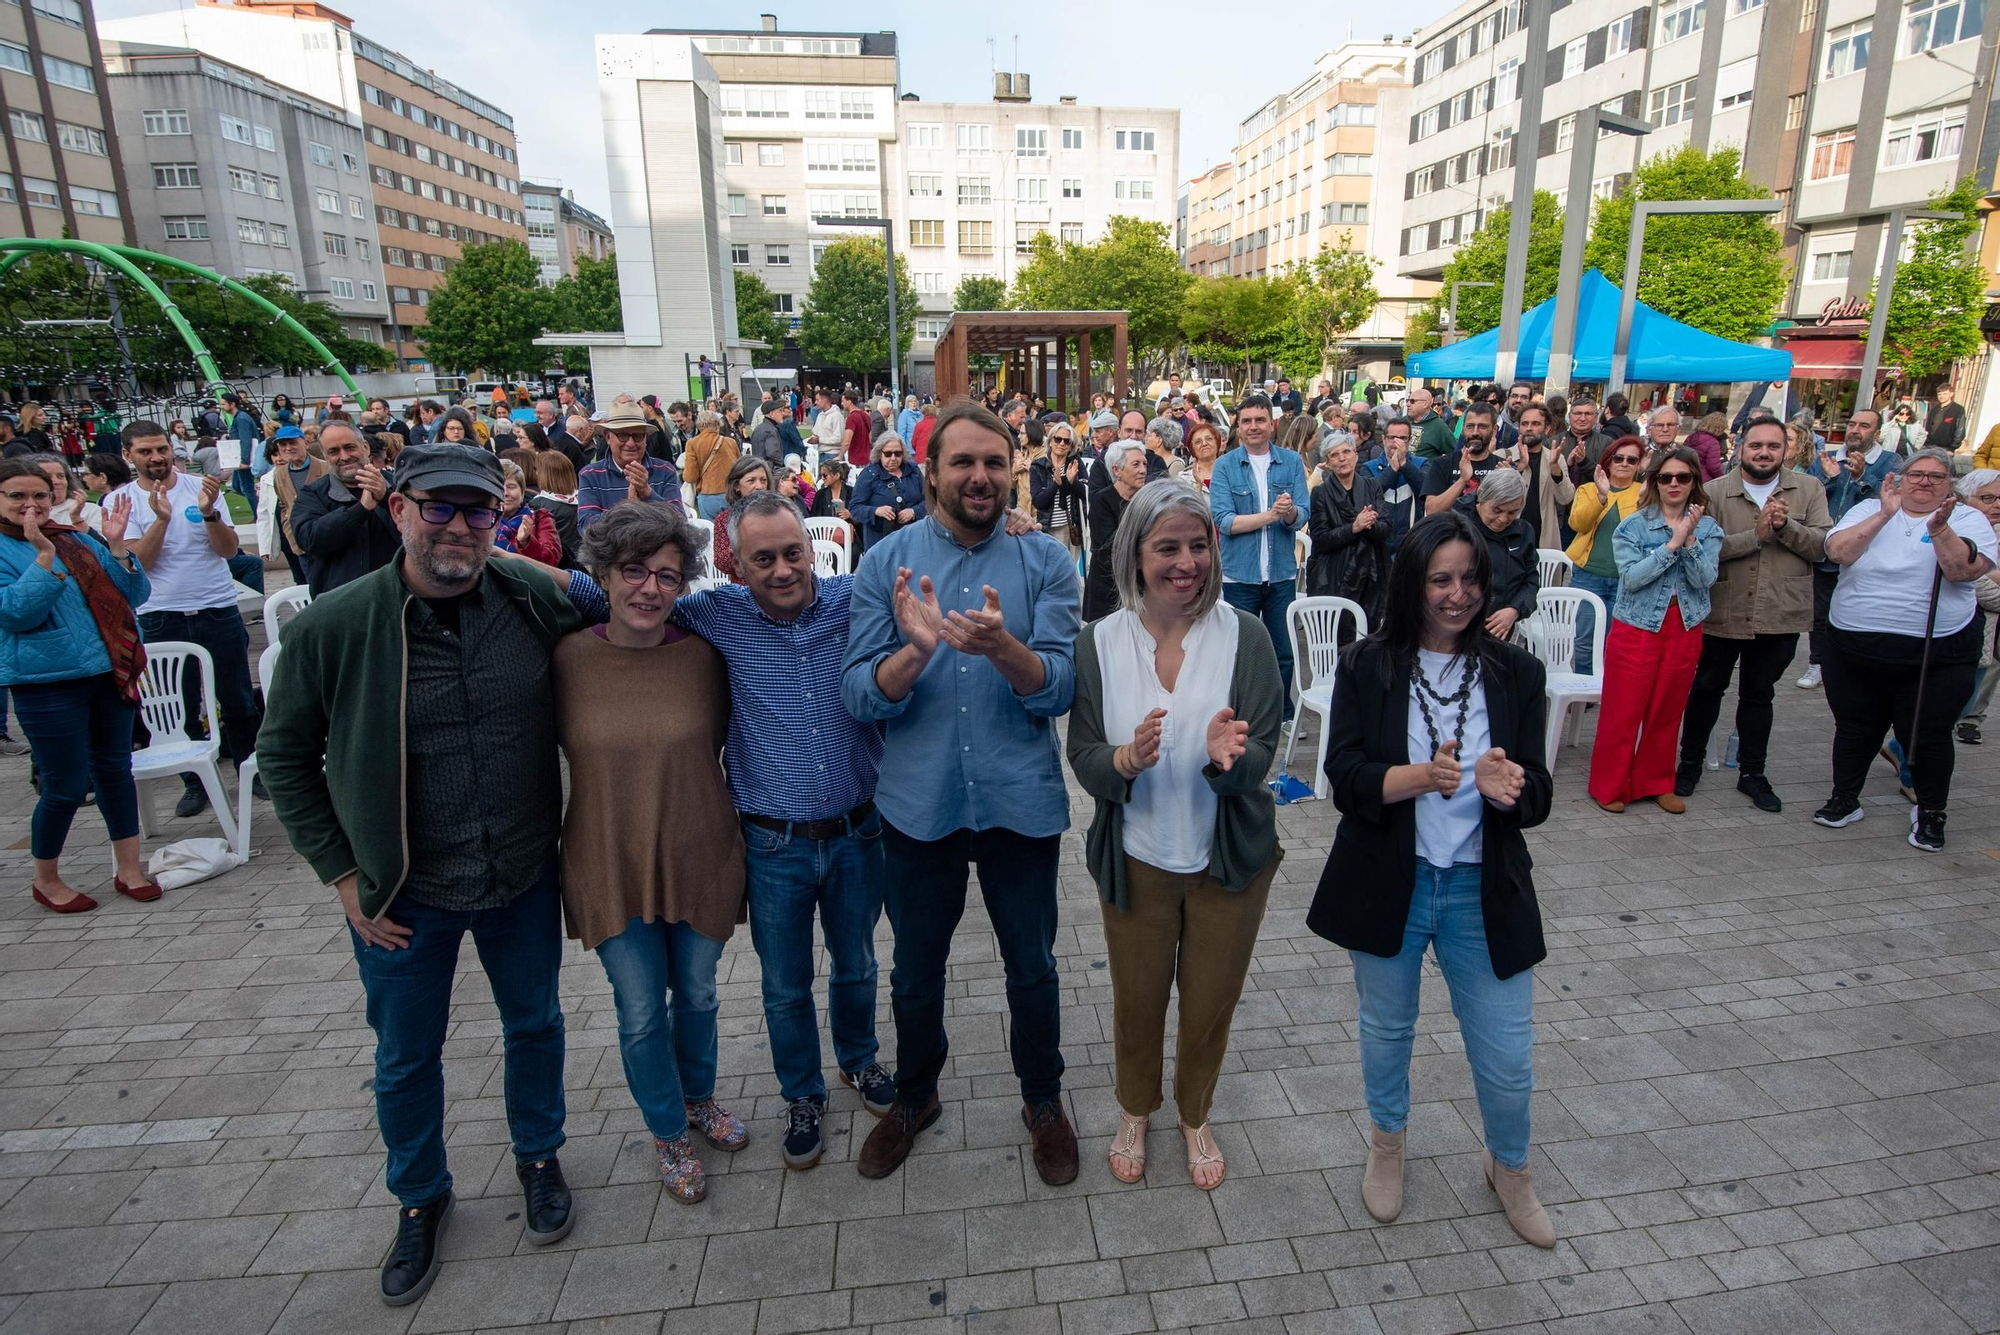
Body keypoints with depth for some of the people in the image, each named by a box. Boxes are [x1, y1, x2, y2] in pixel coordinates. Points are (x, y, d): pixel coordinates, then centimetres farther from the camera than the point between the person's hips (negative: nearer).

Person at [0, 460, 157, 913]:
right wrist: (43, 556, -23)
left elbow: (134, 595, 4)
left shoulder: (77, 538, 9)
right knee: (67, 785, 0)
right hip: (48, 682, -5)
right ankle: (46, 881, 22)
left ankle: (128, 868, 23)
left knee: (115, 768, 11)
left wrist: (116, 544, -8)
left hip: (111, 671, 5)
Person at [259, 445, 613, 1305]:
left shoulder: (543, 600, -14)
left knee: (535, 1025, 21)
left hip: (524, 878, 1)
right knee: (406, 1058, 19)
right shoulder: (333, 628, -16)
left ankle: (538, 1157, 49)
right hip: (403, 894, -1)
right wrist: (340, 873, -6)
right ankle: (420, 1197, 47)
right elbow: (285, 754, -3)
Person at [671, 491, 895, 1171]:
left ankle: (859, 1060, 51)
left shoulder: (856, 599, -8)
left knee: (857, 966, 23)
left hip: (857, 833, 1)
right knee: (785, 986, 17)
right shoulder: (719, 616, -8)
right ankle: (803, 1097, 42)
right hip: (775, 844, 0)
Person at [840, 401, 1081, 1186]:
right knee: (915, 973, 19)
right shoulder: (888, 561, -4)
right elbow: (859, 696, -10)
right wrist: (915, 649, -30)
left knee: (1032, 969, 17)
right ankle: (914, 1096, 46)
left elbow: (1059, 690, -13)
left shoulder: (1045, 561, -5)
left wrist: (1002, 647, -33)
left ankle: (1044, 1100, 44)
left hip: (1021, 803, 0)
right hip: (919, 805, 1)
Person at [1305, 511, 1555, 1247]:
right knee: (1386, 1029, 19)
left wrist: (1505, 789, -27)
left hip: (1483, 890, 1)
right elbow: (1346, 777, -13)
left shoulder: (1515, 672, -2)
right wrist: (1420, 777, -31)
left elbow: (1537, 795, -4)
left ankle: (1509, 1167, 42)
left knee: (1507, 1054, 10)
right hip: (1389, 883, -1)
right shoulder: (1369, 666, -6)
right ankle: (1388, 1141, 49)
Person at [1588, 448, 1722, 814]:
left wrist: (1689, 540, -18)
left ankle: (1656, 783, 26)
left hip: (1685, 630, 3)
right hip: (1636, 628, -3)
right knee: (1622, 712, 0)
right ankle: (1609, 786, 12)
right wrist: (1672, 544, -20)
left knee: (1667, 713, 12)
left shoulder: (1708, 529, 5)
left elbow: (1706, 580, -8)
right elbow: (1632, 576, -16)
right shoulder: (1633, 526, -4)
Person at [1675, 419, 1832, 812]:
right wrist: (1756, 534, -24)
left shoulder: (1809, 490, 1)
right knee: (1707, 689, 12)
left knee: (1759, 694, 15)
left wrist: (1785, 525, -21)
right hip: (1721, 613, -2)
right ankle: (1690, 762, 27)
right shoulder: (1714, 492, -6)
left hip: (1780, 616, 2)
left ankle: (1752, 773, 26)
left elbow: (1824, 546, -7)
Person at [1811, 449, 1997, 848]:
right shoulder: (1870, 511, 5)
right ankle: (1844, 800, 28)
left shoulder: (1967, 520, 2)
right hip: (1854, 647, 1)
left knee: (1927, 735, 5)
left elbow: (1964, 569, -15)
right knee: (1854, 729, 13)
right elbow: (1838, 551, -12)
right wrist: (1884, 515, -17)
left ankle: (1930, 812, 24)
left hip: (1934, 654, -1)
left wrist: (1939, 528, -27)